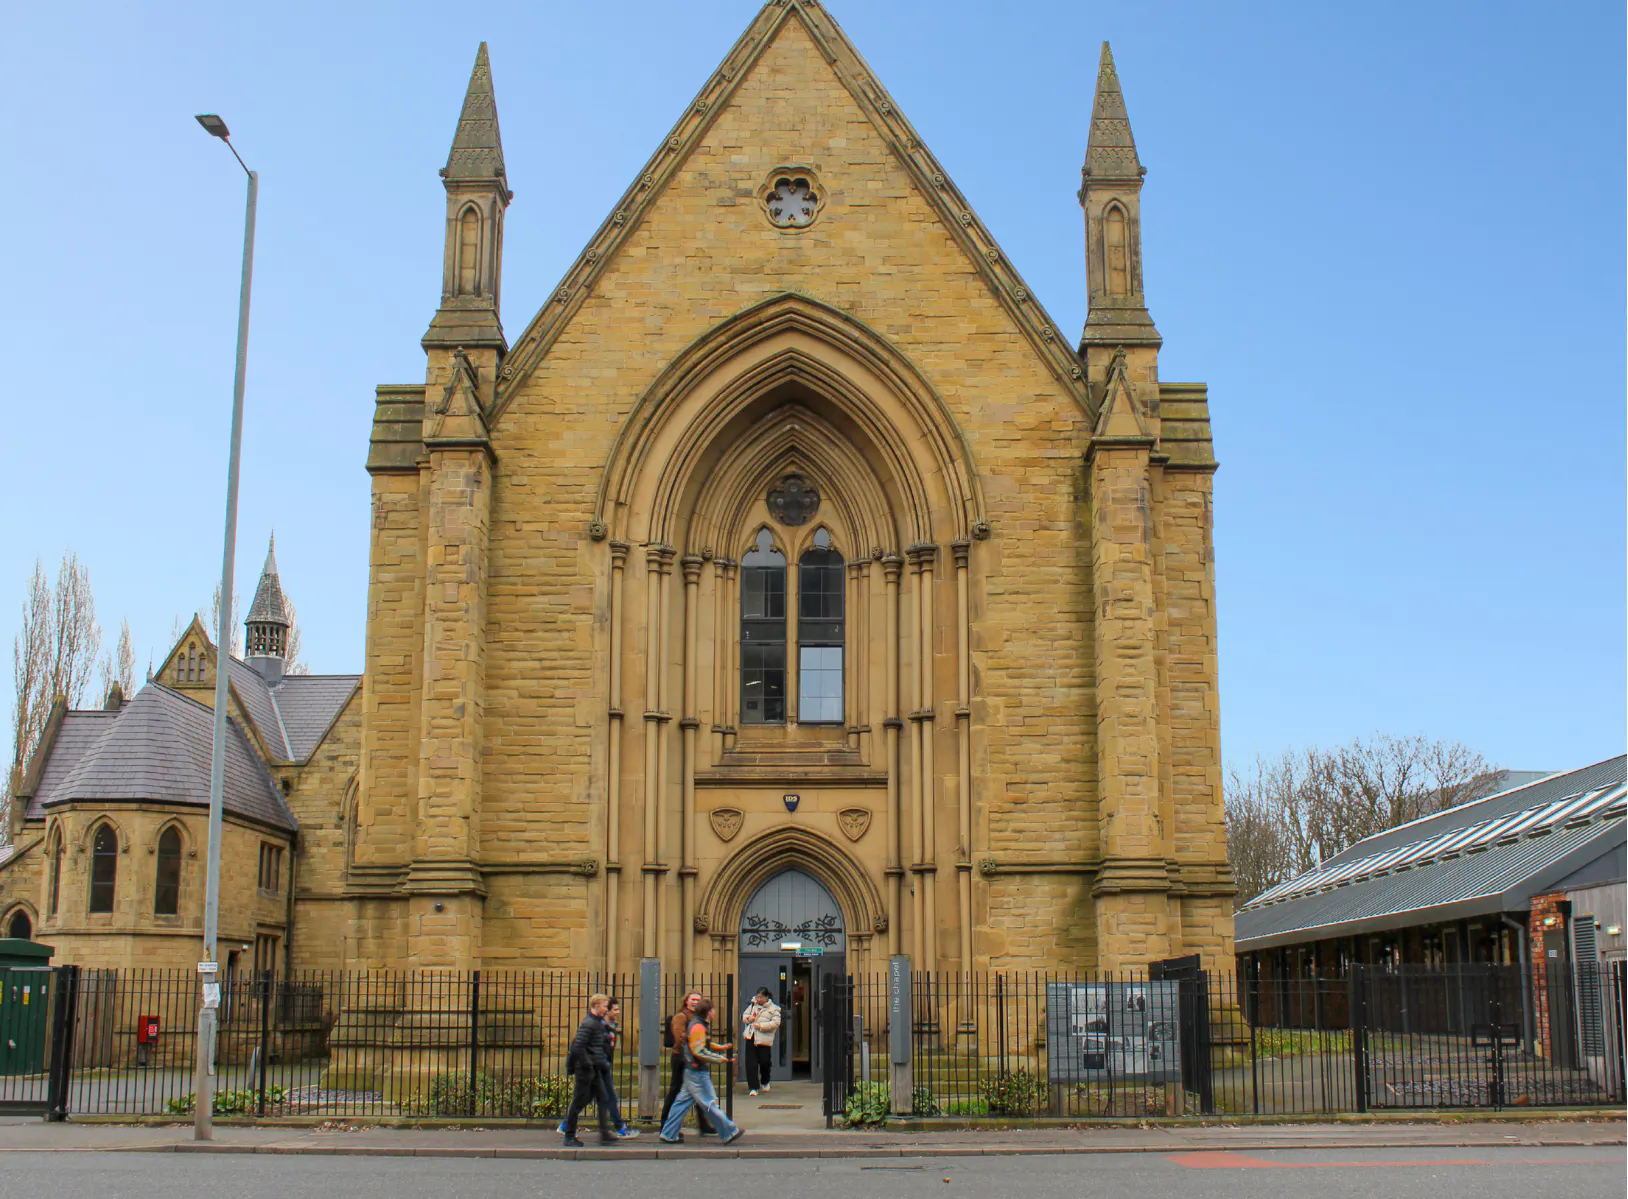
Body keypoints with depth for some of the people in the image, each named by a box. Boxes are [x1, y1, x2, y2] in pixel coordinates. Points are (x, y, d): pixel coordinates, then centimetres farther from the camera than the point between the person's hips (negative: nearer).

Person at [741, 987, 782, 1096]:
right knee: (751, 1063, -4)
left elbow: (775, 1023, -12)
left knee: (764, 1062, 8)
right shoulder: (753, 1005, 13)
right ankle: (753, 1087, -1)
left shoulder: (773, 1009, -2)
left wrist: (761, 1025, -18)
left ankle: (765, 1082, 34)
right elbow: (744, 1015, 21)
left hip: (764, 1039, -3)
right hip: (750, 1037, 3)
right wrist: (748, 1018, -3)